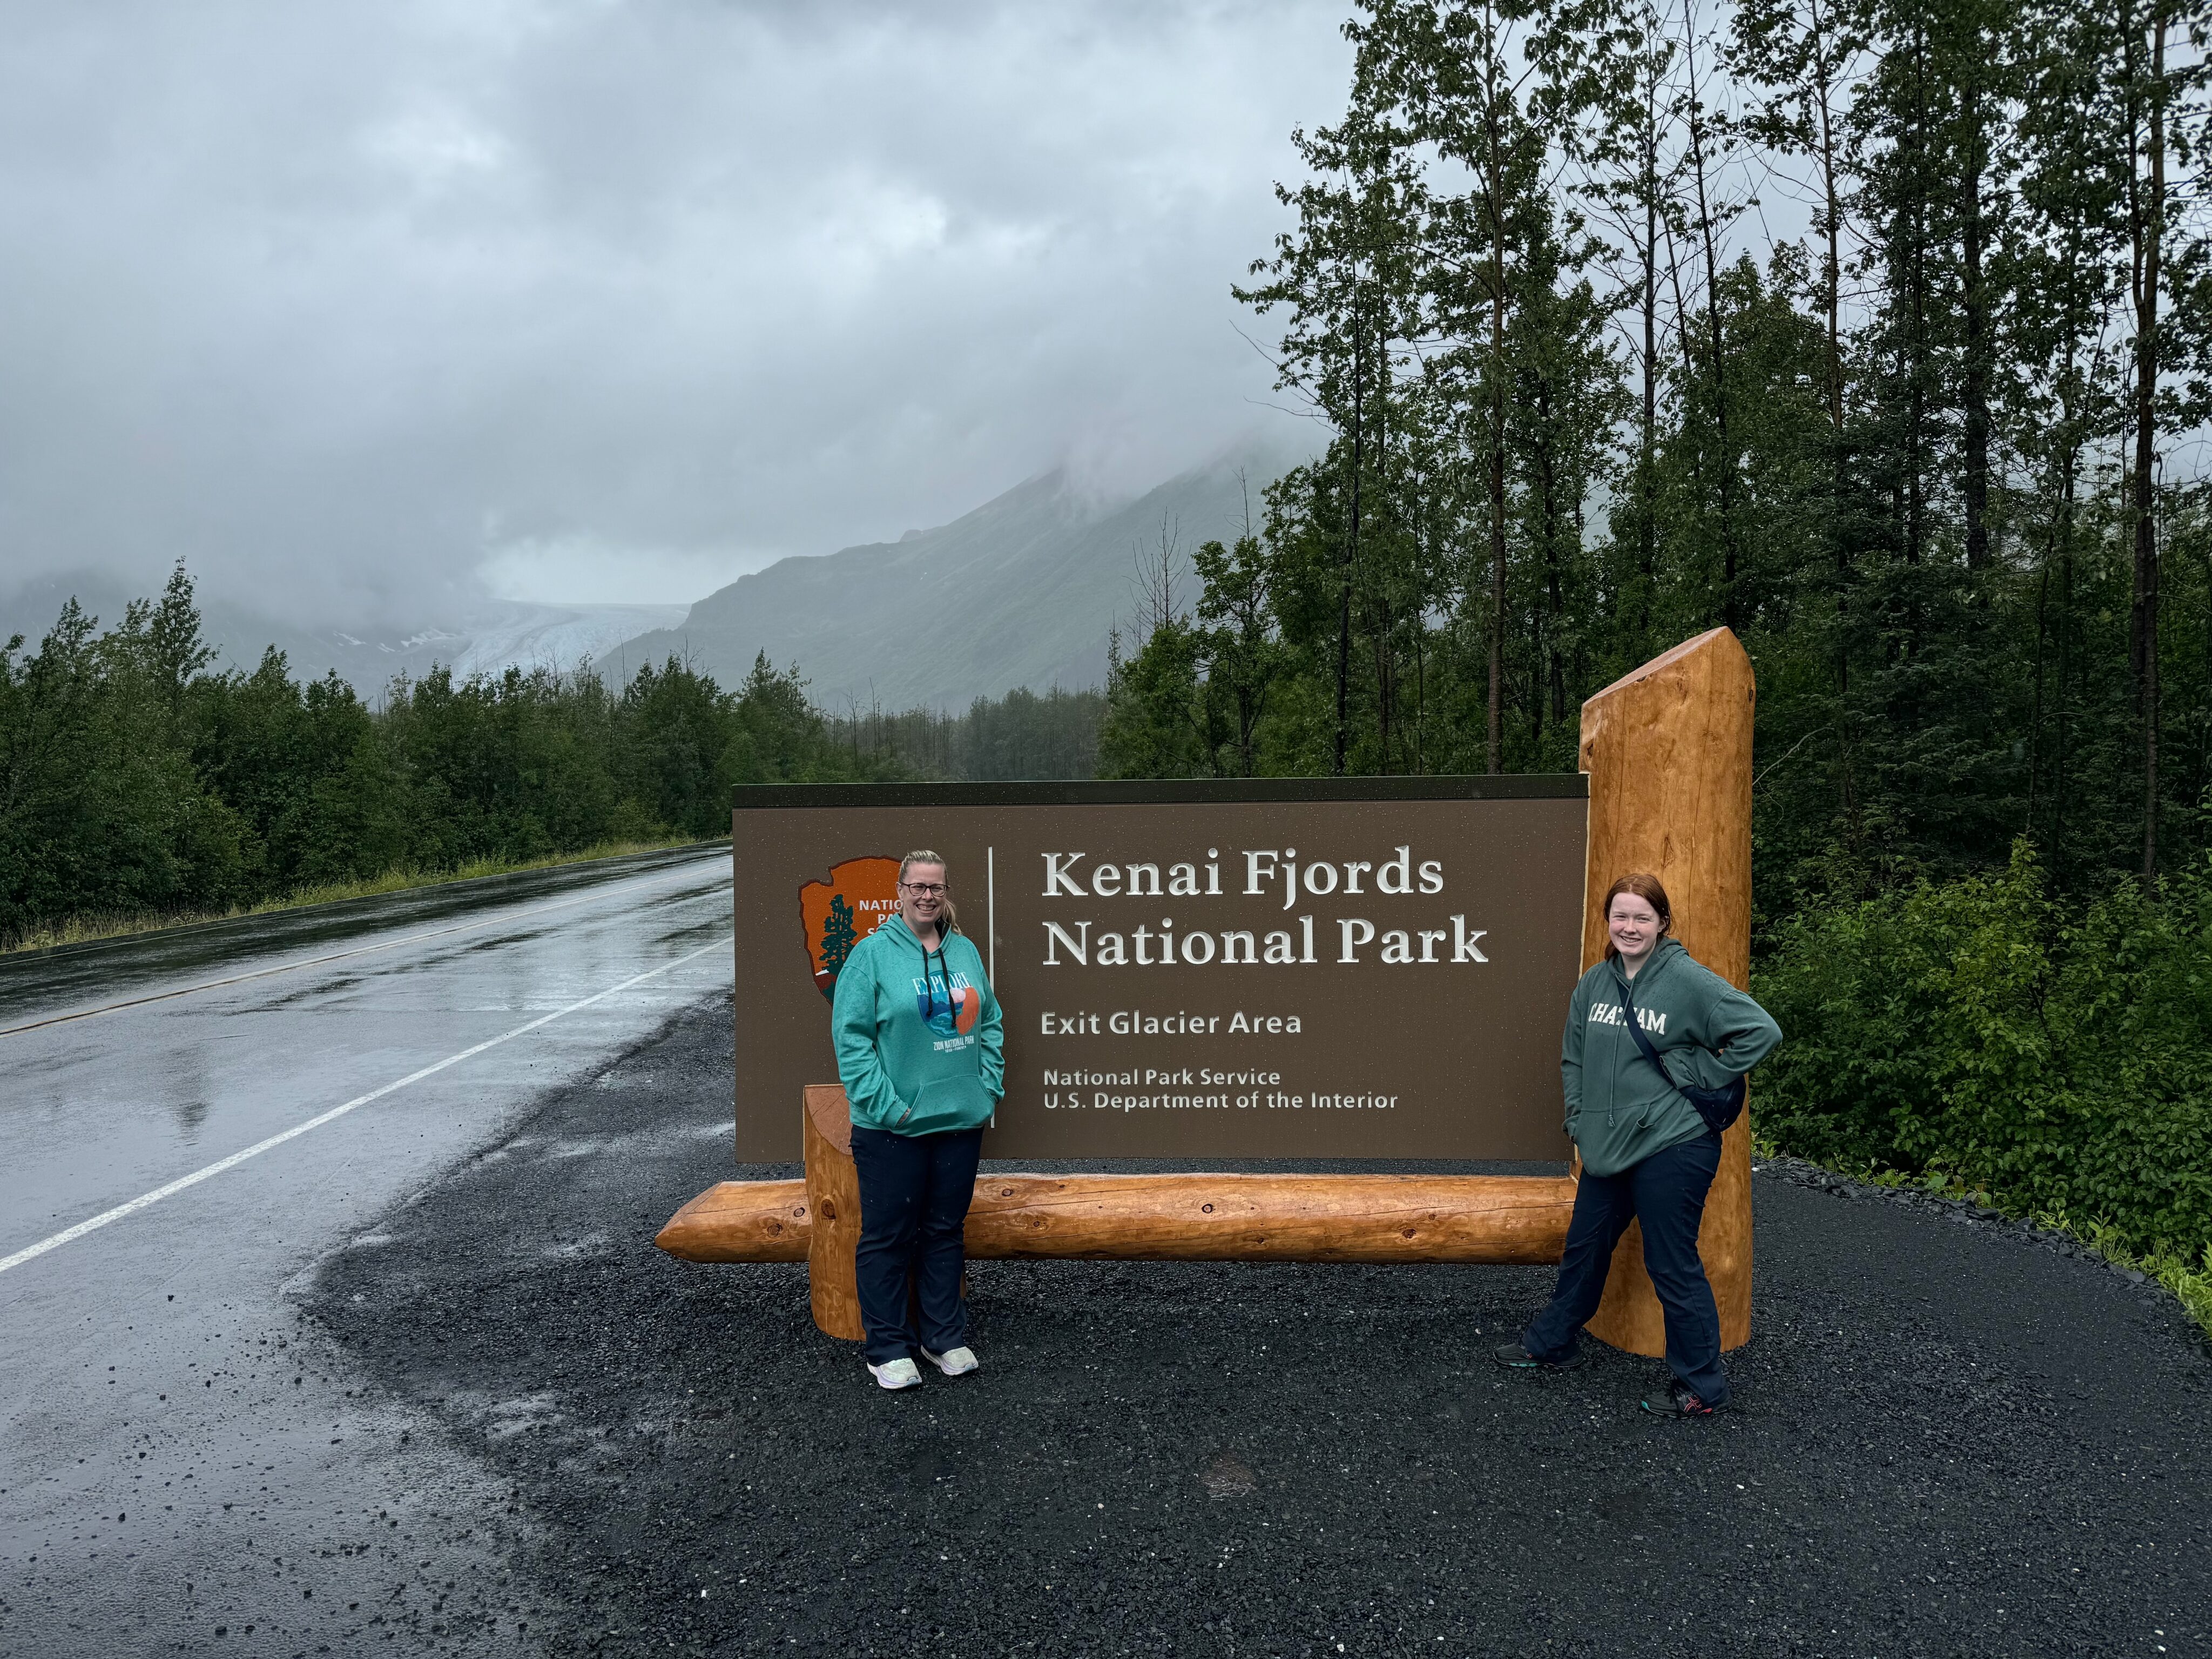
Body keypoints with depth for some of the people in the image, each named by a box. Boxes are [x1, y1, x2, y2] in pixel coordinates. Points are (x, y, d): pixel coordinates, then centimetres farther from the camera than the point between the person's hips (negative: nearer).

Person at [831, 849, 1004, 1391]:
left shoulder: (965, 951, 8)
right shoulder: (873, 954, -8)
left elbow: (990, 1023, 16)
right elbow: (850, 1036, -11)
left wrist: (990, 1085, 5)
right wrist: (884, 1103, -16)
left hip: (961, 1121, 5)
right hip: (893, 1127, -5)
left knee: (947, 1231, 15)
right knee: (888, 1237, 4)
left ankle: (945, 1337, 28)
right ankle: (889, 1348, 17)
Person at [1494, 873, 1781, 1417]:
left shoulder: (1688, 980, -13)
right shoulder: (1594, 983, 6)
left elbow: (1762, 1031, -14)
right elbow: (1573, 1056, 18)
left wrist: (1704, 1076, -12)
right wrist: (1579, 1117, 10)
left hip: (1672, 1148, -6)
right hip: (1607, 1147, 7)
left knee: (1672, 1266, 2)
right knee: (1583, 1249, 20)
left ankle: (1701, 1387, 19)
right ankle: (1552, 1344, 39)